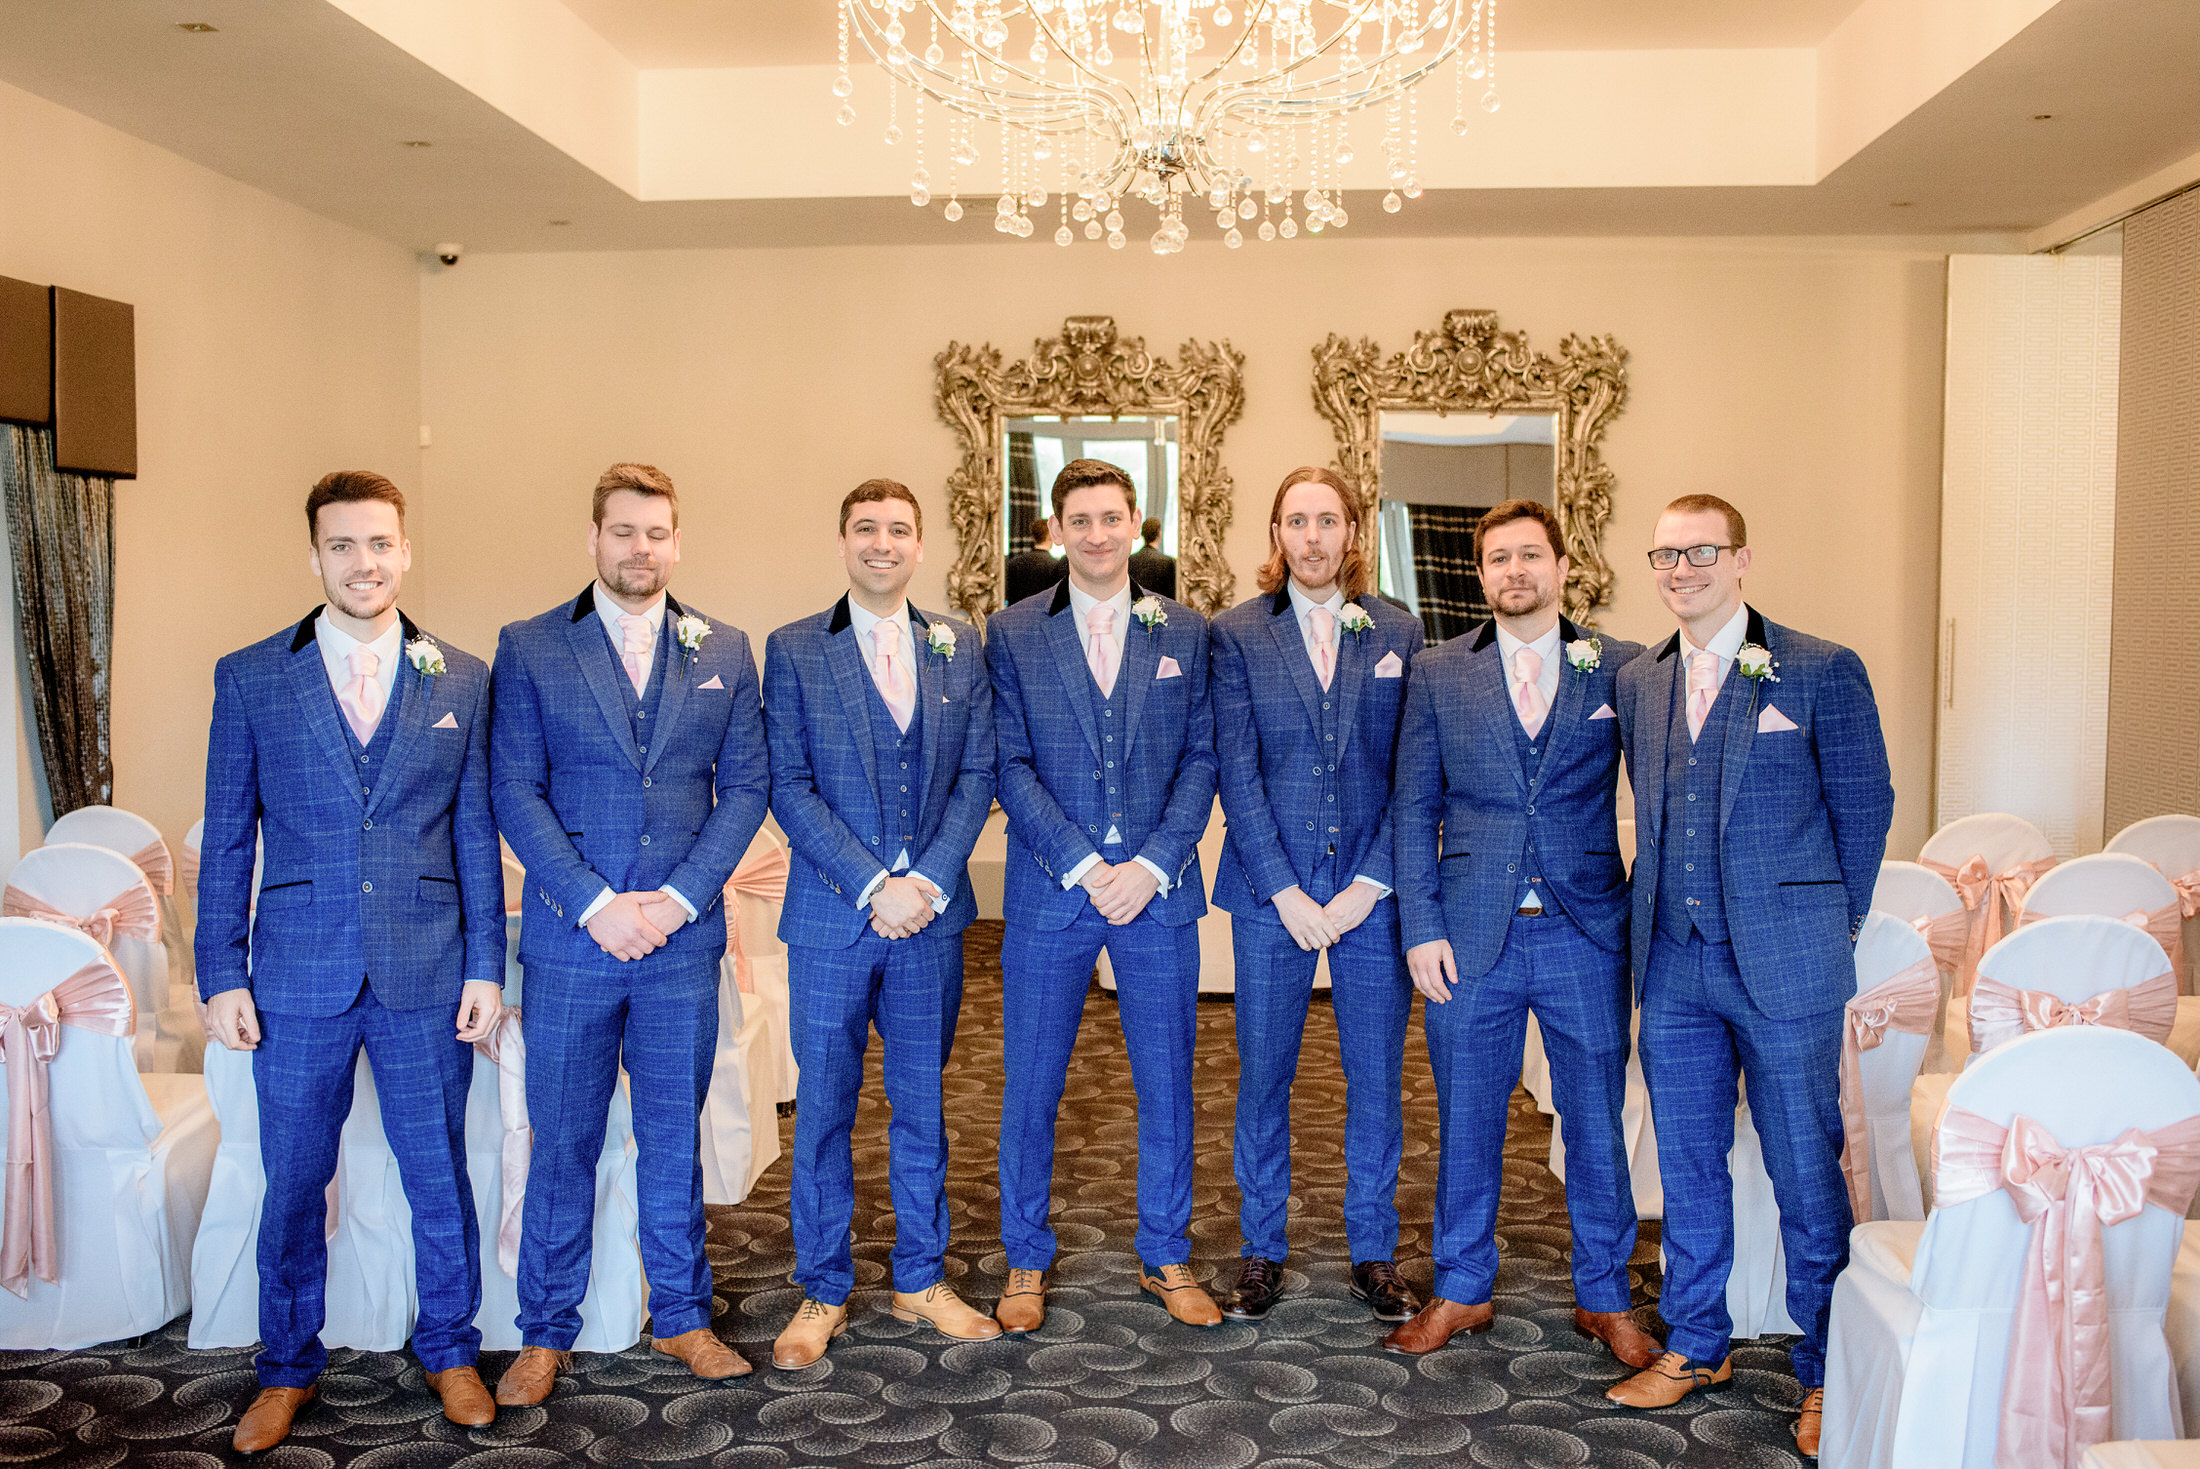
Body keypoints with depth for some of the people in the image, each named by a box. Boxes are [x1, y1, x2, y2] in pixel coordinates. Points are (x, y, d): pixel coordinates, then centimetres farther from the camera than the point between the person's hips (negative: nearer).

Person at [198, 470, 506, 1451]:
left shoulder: (461, 681, 3)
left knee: (440, 1178, 10)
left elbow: (476, 835, 5)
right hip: (298, 975, 0)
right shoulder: (249, 679, 2)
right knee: (292, 1184, 11)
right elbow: (226, 842, 3)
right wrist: (221, 977, -2)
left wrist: (484, 968, 1)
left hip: (428, 975, 0)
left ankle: (449, 1350, 30)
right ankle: (288, 1368, 31)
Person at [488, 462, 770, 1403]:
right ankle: (546, 1334, 21)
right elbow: (514, 791, -4)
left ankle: (680, 1315, 27)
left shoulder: (724, 653, 7)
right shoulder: (529, 649, 2)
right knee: (562, 1144, 7)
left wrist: (678, 898, -9)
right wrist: (596, 903, -13)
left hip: (683, 938, 2)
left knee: (675, 1137, 12)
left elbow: (746, 786, 3)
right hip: (570, 939, -1)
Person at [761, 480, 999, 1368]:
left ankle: (920, 1281, 26)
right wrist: (872, 885, -14)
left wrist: (928, 880, -10)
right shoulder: (794, 651, -1)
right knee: (824, 1108, 6)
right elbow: (789, 786, -6)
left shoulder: (960, 648, 7)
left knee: (922, 1103, 12)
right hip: (832, 918, -2)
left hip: (930, 911, 2)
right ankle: (823, 1293, 20)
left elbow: (977, 774, 3)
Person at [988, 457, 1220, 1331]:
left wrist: (1150, 867, -10)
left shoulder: (1185, 633, 7)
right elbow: (1011, 767, -3)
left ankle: (1166, 1258, 25)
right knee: (1030, 1086, 6)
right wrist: (1084, 867, -12)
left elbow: (1201, 760, 3)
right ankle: (1026, 1260, 22)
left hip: (1158, 891, 1)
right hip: (1048, 894, -1)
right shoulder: (1012, 635, 3)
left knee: (1167, 1081, 8)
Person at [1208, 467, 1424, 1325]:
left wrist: (1369, 885, -7)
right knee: (1263, 1075, 6)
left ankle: (1374, 1254, 22)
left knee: (1377, 1077, 7)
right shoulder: (1237, 634, 2)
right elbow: (1236, 772, -3)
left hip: (1372, 892, 1)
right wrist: (1286, 892, -10)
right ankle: (1262, 1251, 22)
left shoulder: (1399, 634, 6)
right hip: (1271, 891, -1)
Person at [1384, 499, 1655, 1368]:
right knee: (1466, 1122, 10)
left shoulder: (1620, 669, 3)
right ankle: (1462, 1291, 27)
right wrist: (1422, 928, -3)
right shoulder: (1438, 674, 5)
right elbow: (1414, 808, 4)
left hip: (1585, 935, 0)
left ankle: (1604, 1298, 27)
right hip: (1472, 937, 1)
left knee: (1597, 1123, 9)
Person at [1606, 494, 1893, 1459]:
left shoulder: (1823, 672, -3)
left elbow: (1864, 806, 1)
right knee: (1688, 1166, 13)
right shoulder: (1635, 683, 10)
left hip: (1783, 964, -4)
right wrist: (1670, 907, 10)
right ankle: (1695, 1346, 28)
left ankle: (1827, 1374, 18)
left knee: (1806, 1172, 4)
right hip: (1673, 963, 5)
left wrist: (1831, 930, 2)